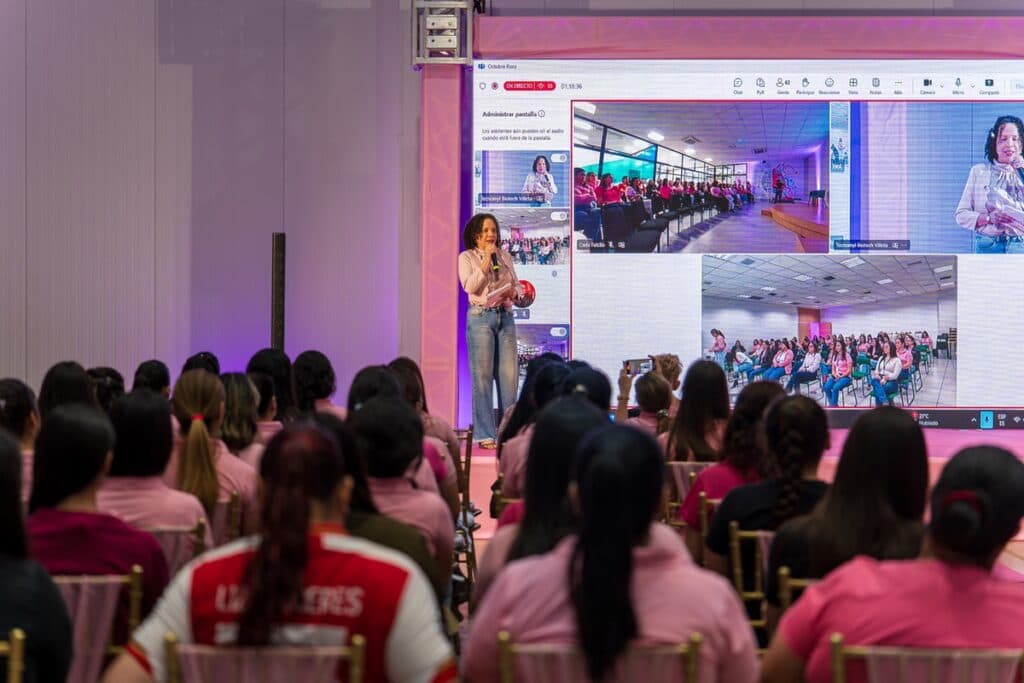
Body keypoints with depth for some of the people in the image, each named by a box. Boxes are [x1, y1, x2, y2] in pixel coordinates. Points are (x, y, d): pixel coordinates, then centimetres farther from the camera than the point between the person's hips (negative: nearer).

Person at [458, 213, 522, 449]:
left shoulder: (505, 256, 15)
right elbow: (469, 286, -10)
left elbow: (516, 286, 18)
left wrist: (513, 293, -5)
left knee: (509, 375, 0)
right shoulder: (467, 258, 3)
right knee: (482, 376, -5)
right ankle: (485, 434, -1)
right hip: (481, 317, -4)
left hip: (505, 316, 4)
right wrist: (487, 261, -12)